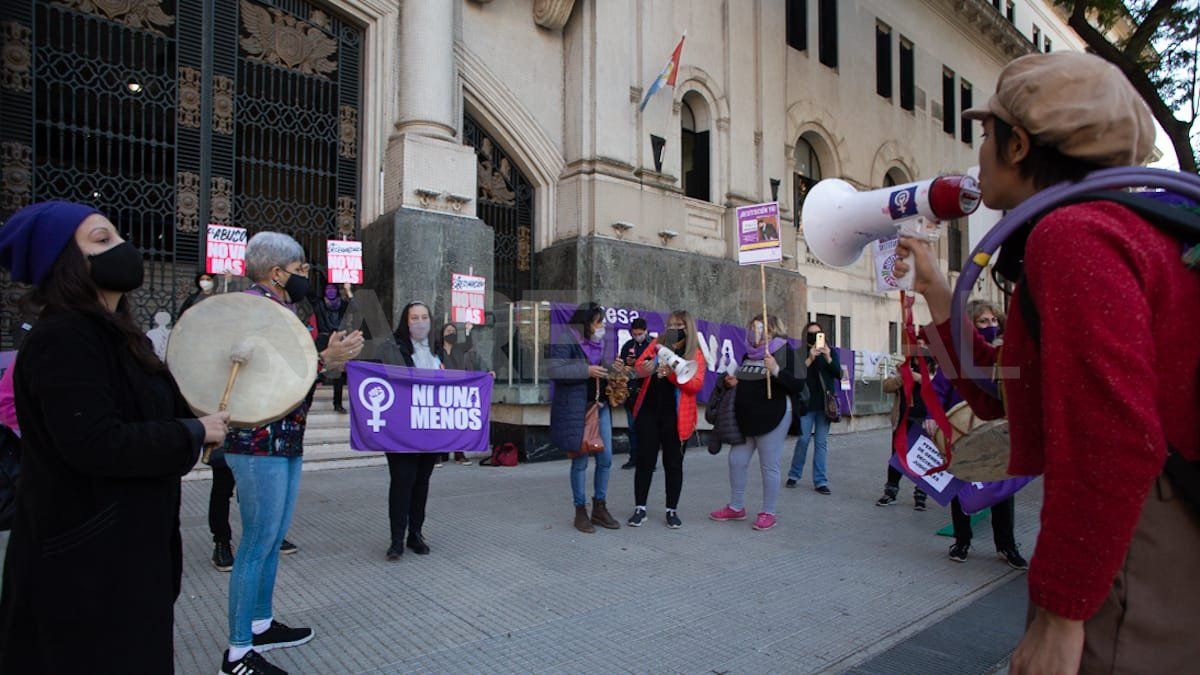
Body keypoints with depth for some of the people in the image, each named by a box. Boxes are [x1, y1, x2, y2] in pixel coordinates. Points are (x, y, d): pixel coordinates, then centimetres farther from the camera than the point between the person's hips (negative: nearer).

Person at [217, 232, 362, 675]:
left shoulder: (282, 308, 15)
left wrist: (332, 359, 6)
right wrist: (324, 360, -20)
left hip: (286, 442, 10)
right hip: (259, 443, -10)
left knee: (273, 538, 18)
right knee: (258, 542, -2)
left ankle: (261, 624, 33)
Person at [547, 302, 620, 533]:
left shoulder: (599, 341, 13)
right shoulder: (564, 341, -10)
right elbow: (553, 370, -20)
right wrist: (586, 371, -21)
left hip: (600, 406, 7)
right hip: (576, 409, -7)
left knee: (605, 459, 8)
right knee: (580, 461, 3)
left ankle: (600, 508, 24)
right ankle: (581, 511, 18)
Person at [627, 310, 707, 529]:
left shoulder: (696, 354, 0)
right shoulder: (657, 344, 8)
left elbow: (696, 384, -11)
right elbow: (638, 366, 0)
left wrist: (672, 373, -25)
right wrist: (644, 369, -24)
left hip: (675, 416, -2)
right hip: (648, 411, 2)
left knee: (673, 463, 7)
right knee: (645, 459, 5)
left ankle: (672, 510, 22)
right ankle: (640, 509, 16)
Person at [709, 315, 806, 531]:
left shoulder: (786, 352, -6)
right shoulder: (748, 355, 14)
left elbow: (799, 385, -14)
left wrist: (776, 370, -26)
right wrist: (731, 382, 4)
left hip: (773, 418, -7)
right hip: (745, 418, 7)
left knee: (769, 466, 1)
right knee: (736, 461, 9)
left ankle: (768, 513, 16)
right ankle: (736, 507, 24)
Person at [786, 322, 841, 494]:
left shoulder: (831, 352, 8)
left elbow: (839, 375, -1)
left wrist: (828, 358, -16)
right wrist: (810, 358, -23)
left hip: (825, 403, 2)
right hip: (807, 402, -2)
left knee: (821, 442, 3)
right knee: (803, 440, -2)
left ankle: (820, 481, 6)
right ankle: (794, 475, 15)